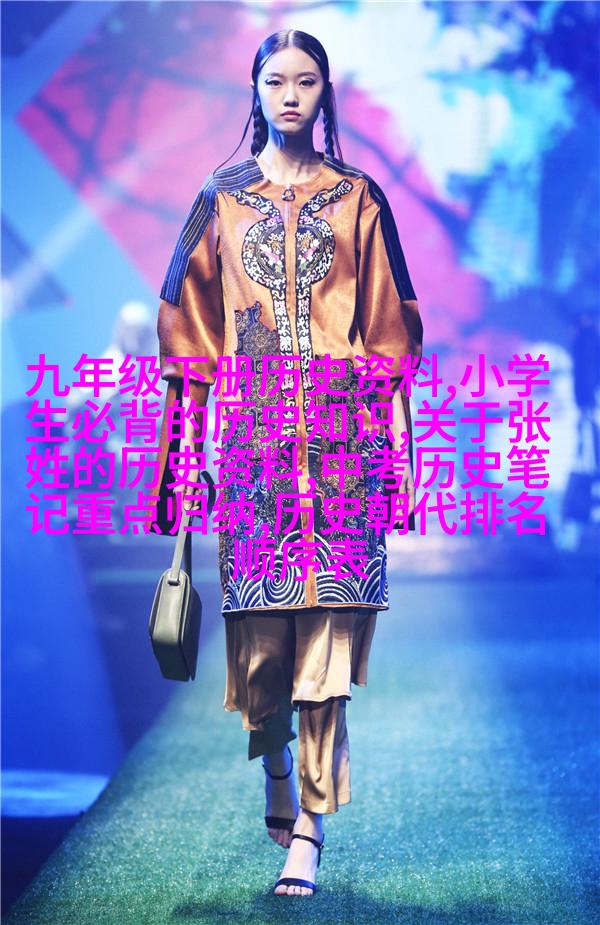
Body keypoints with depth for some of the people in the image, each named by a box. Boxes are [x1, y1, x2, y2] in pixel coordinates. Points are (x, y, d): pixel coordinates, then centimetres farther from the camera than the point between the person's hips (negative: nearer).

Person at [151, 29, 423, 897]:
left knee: (327, 627, -8)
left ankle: (310, 827, -5)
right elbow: (191, 330, 10)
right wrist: (188, 443, 3)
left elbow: (389, 329, 8)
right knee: (260, 625, 0)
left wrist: (396, 445, 1)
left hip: (343, 430, -1)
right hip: (254, 428, 1)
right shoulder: (222, 198, 12)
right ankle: (277, 778, 26)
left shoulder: (358, 197, 10)